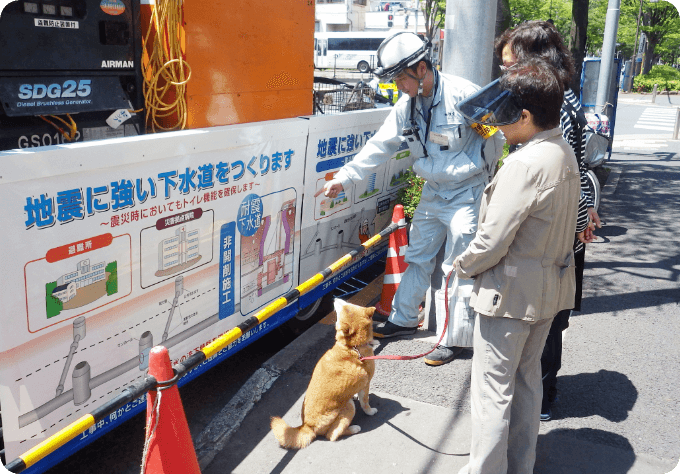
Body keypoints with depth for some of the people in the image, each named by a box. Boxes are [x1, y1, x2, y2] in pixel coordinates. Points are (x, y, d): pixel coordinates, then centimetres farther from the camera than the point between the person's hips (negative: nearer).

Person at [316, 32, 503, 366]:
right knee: (418, 257, 16)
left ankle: (453, 339, 12)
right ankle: (403, 319, 33)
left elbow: (494, 138, -10)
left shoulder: (464, 94, -20)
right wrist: (344, 178, -3)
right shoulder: (407, 104, 0)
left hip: (466, 195, -7)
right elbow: (380, 146, 2)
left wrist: (481, 180, 0)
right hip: (433, 193, 7)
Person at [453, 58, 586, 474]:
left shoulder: (525, 165, -25)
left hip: (512, 291, -10)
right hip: (551, 284, 10)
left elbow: (492, 241, -24)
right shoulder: (565, 154, 4)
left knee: (493, 390, 3)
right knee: (526, 378, 22)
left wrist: (462, 266, -4)